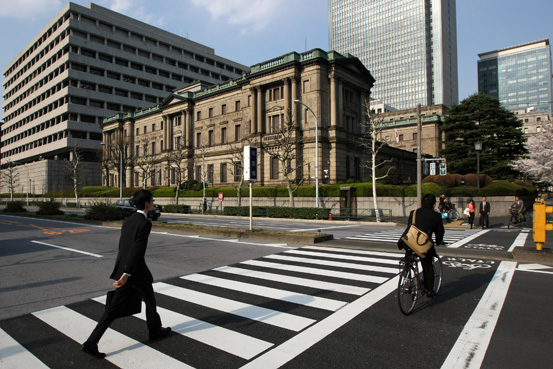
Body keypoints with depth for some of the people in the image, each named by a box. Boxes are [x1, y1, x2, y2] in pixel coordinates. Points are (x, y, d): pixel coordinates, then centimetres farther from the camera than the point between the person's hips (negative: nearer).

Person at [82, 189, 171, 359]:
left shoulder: (128, 220, 10)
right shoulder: (145, 223, -18)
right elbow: (137, 250, -25)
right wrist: (127, 274, -28)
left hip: (122, 268, 7)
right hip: (136, 271, -7)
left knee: (116, 307, 10)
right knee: (149, 300, 17)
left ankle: (91, 343, 5)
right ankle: (155, 330, 37)